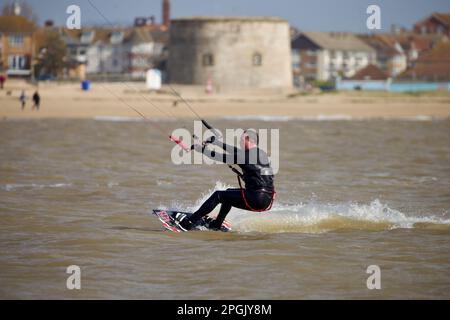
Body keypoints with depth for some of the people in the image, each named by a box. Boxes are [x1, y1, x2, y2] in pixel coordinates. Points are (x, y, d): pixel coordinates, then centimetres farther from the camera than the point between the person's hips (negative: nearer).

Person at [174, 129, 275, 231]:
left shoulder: (248, 156, -11)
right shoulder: (261, 154, 14)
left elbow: (223, 157, -7)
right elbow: (236, 151, 26)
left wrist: (201, 149, 4)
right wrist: (215, 141, 32)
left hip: (256, 199, -8)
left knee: (218, 195, 2)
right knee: (229, 194, 28)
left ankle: (190, 222, 3)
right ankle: (216, 225, 36)